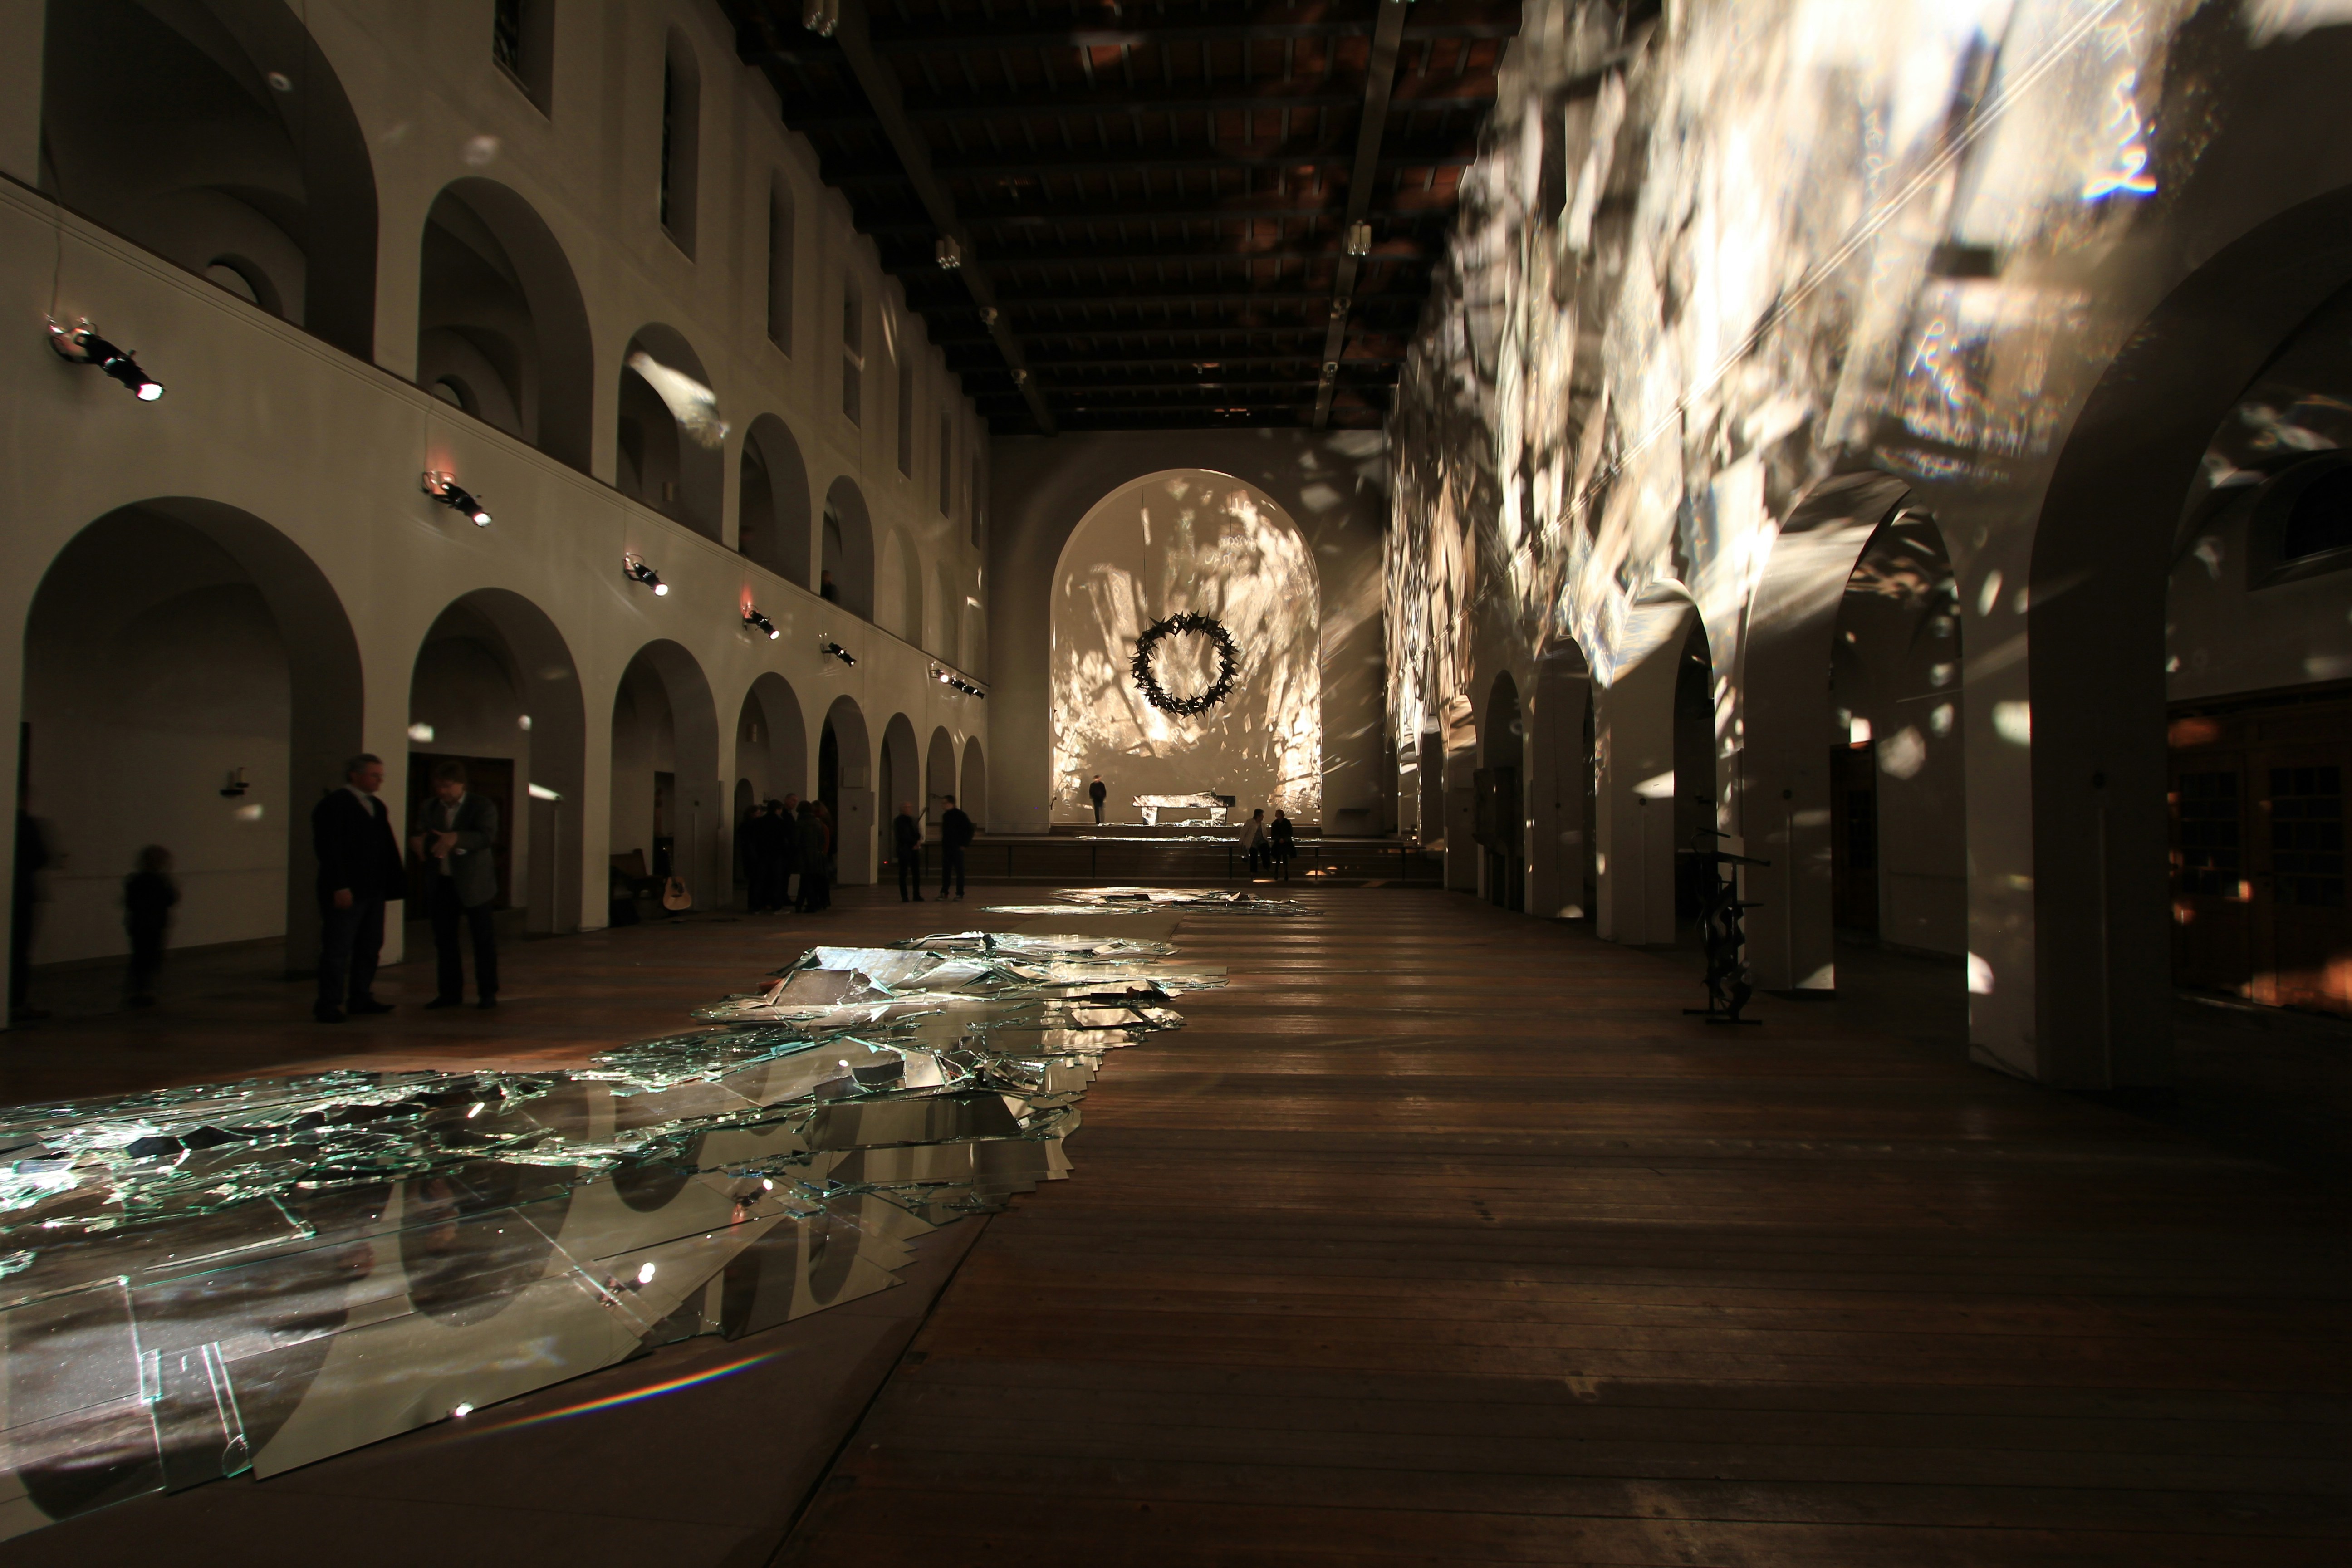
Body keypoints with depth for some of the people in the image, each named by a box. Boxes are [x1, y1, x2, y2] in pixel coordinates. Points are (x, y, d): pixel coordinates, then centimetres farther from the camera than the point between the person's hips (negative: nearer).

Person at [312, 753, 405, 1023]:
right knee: (337, 950, -1)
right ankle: (329, 1006, 7)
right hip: (345, 892, -8)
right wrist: (339, 887, -19)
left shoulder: (377, 806, 15)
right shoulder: (334, 805, -8)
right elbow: (328, 848, -14)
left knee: (370, 947, 12)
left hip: (374, 890, 8)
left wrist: (396, 880, 4)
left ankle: (361, 999, 22)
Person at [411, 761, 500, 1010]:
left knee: (483, 938, 2)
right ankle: (450, 992, 19)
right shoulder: (428, 806, 9)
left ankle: (488, 993, 10)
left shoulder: (483, 806, -6)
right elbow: (417, 832, 6)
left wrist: (456, 838, -36)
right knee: (444, 939, 9)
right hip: (441, 882, 5)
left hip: (473, 883, -4)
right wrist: (416, 840, -18)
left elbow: (487, 837, -19)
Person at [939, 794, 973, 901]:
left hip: (957, 848, -6)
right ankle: (944, 892, 15)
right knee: (946, 871, 8)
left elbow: (970, 829, -10)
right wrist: (942, 844, 13)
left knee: (959, 871, -1)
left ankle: (960, 894, 2)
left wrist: (965, 844, -12)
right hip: (947, 847, 7)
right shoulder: (946, 816, 11)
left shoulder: (960, 815, -9)